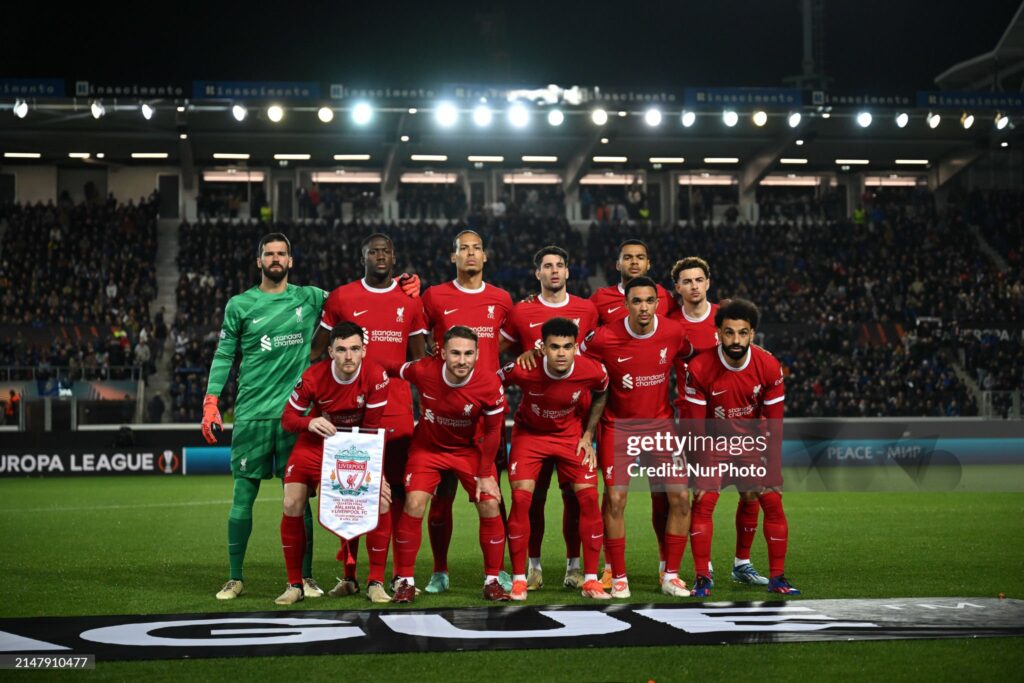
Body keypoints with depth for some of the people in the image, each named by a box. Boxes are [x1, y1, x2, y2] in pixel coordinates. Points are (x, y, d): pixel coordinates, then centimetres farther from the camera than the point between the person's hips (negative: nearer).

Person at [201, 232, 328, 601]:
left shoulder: (310, 298, 8)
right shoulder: (240, 305, 6)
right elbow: (224, 355, 7)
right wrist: (211, 402, -1)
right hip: (252, 414, 0)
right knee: (243, 495, 0)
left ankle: (305, 577, 12)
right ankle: (235, 578, 11)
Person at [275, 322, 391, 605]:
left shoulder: (376, 377, -22)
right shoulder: (313, 377, -20)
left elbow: (371, 428, -15)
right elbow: (287, 418, -11)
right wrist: (310, 422, -33)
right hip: (315, 443, 0)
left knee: (380, 502, -18)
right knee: (292, 505, -14)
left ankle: (376, 583, -4)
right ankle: (294, 584, 2)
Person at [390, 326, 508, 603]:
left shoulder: (489, 384, -25)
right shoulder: (422, 371, -27)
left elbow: (493, 431, -11)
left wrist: (486, 474, -9)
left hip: (470, 449, 1)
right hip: (428, 447, 0)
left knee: (490, 505, -10)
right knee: (414, 505, -16)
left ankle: (492, 581, 7)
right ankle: (405, 581, -2)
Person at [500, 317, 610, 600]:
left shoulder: (593, 372, -24)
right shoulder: (522, 370, -30)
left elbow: (600, 396, 2)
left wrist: (588, 436, 0)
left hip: (569, 434, 2)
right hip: (529, 432, -1)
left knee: (588, 496, -9)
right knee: (521, 496, -16)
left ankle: (590, 580, 3)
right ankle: (519, 580, -3)